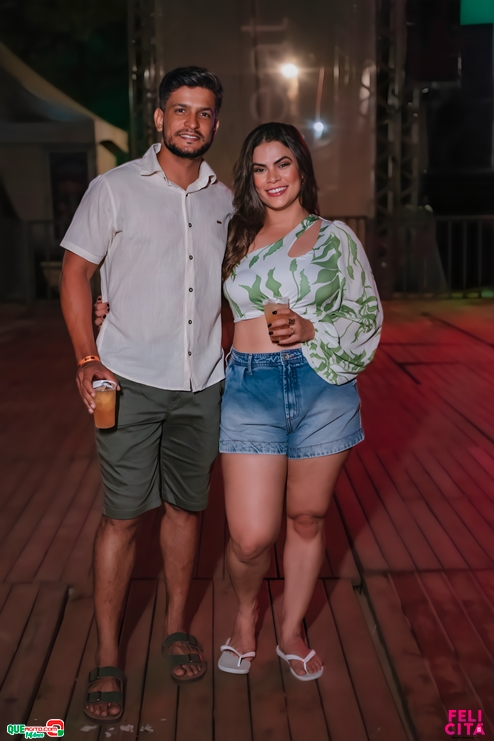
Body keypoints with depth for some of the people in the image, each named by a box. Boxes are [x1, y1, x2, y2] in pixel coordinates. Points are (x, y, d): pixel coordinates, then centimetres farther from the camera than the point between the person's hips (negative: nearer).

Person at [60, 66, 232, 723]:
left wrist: (232, 356, 11)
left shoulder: (223, 199, 11)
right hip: (132, 380, -3)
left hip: (202, 382, 4)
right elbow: (75, 273, 0)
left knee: (186, 505, 11)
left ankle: (176, 627, 29)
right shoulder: (114, 189, -1)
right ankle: (107, 658, 11)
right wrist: (87, 359, -11)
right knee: (124, 514, -3)